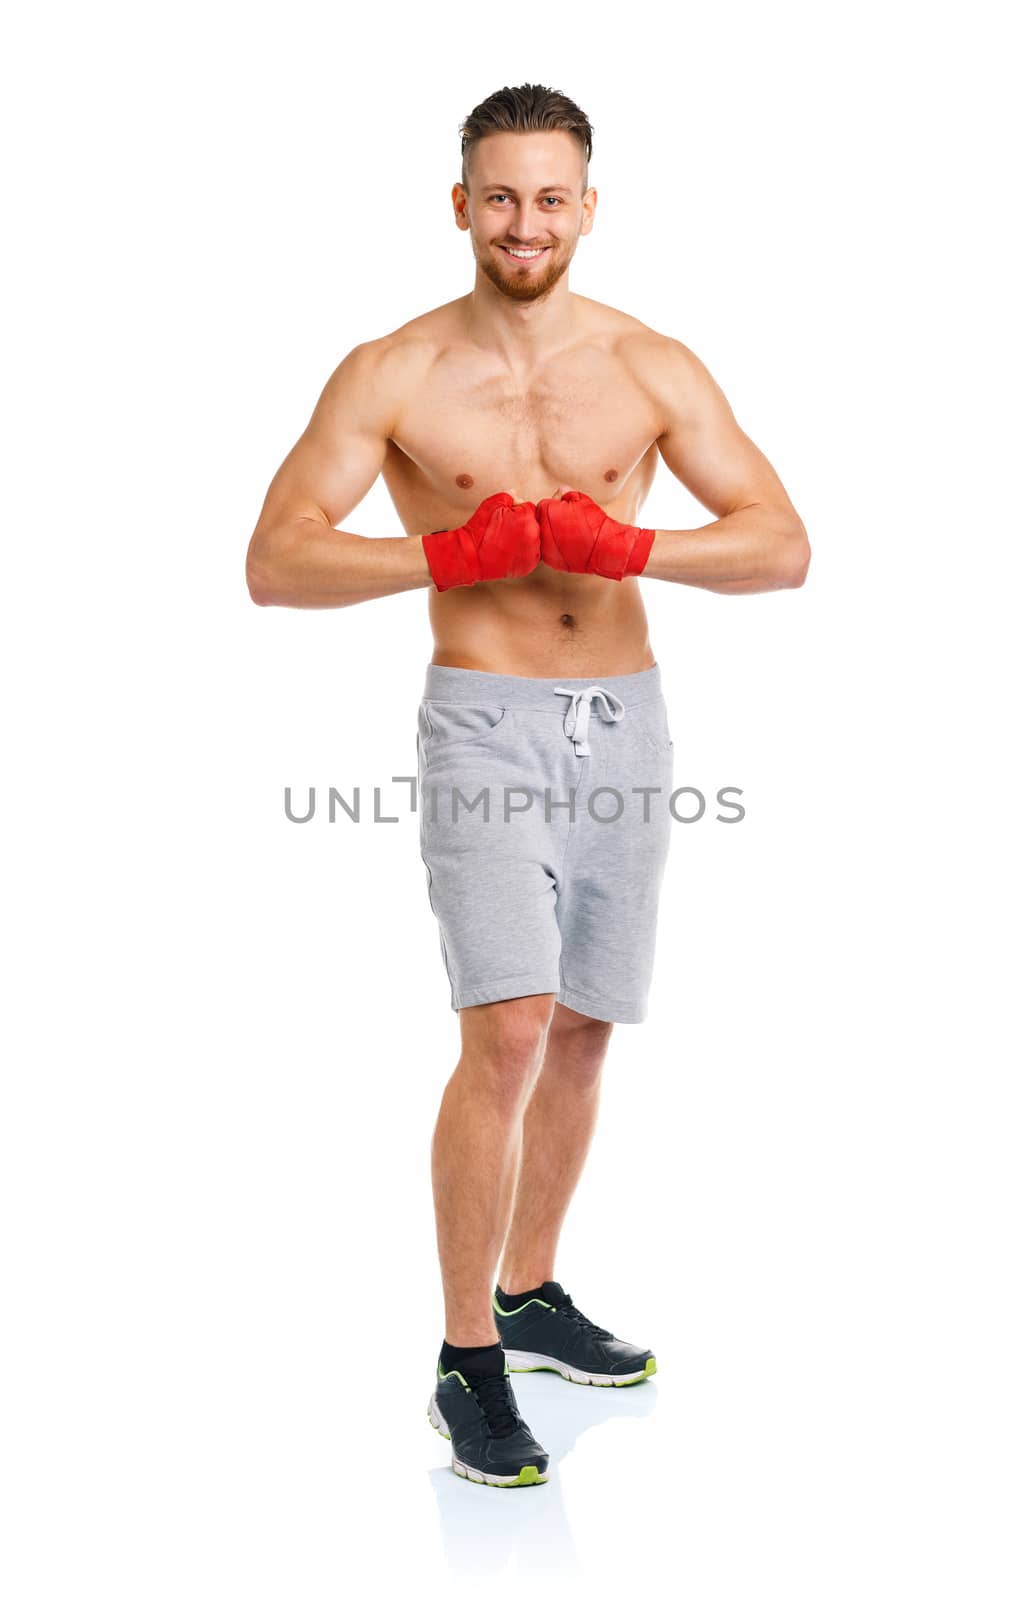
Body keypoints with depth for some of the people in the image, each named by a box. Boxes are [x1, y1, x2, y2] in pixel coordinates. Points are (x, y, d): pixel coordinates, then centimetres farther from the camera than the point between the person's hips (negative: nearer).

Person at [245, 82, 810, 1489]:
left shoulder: (653, 368, 3)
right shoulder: (392, 376, -2)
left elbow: (783, 547, -3)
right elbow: (275, 564, -9)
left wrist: (627, 545, -19)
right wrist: (454, 552, -19)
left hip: (626, 721, 4)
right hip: (486, 723, -4)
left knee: (582, 1034, 12)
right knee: (506, 1034, -15)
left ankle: (530, 1296, 32)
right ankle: (468, 1364, -1)